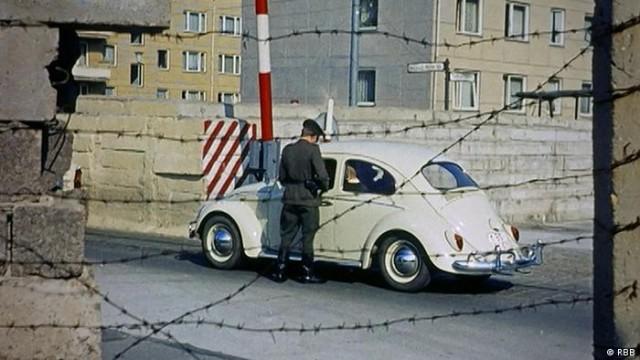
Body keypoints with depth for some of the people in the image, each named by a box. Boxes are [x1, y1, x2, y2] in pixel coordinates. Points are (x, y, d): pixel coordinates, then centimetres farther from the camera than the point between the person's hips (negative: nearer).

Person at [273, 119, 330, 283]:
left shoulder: (287, 150, 4)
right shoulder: (313, 150, -13)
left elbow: (282, 177, 10)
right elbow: (322, 175, -18)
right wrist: (324, 187, 1)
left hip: (290, 199, 5)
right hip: (308, 199, -5)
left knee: (286, 236, 12)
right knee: (308, 237, 6)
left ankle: (280, 271, 14)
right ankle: (307, 273, 11)